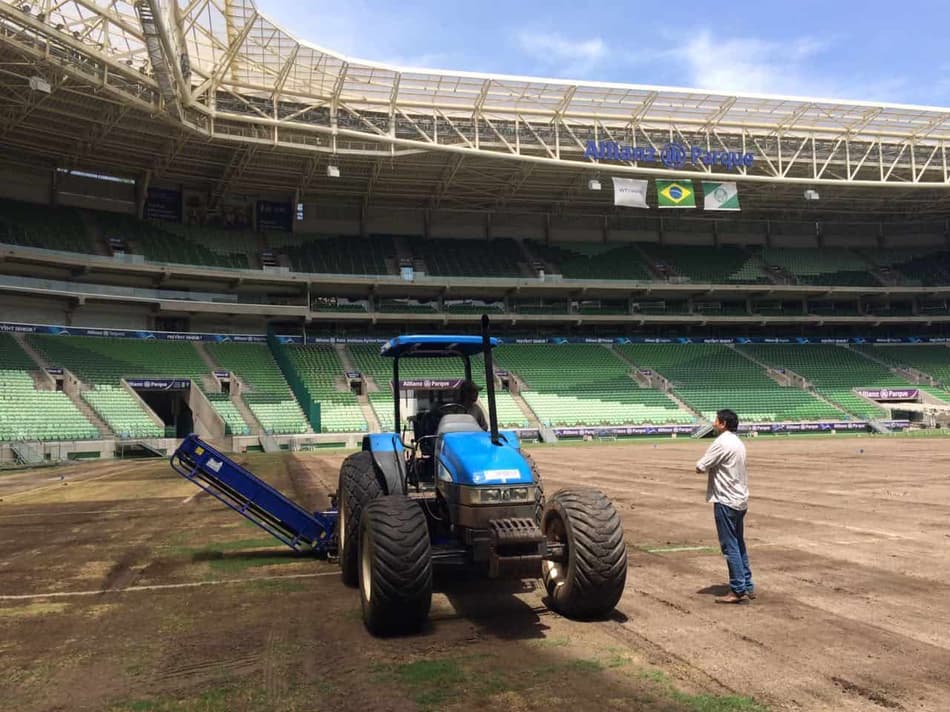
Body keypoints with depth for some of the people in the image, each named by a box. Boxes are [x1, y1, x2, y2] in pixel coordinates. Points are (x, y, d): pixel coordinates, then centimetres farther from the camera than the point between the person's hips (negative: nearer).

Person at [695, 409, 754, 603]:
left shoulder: (722, 443, -16)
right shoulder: (738, 443, 13)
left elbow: (700, 468, -16)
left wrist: (708, 467, 3)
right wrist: (712, 467, 3)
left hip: (726, 501, -9)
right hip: (740, 500, 9)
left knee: (730, 546, -3)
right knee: (739, 544, 16)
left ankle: (738, 590, 0)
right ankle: (747, 587, 21)